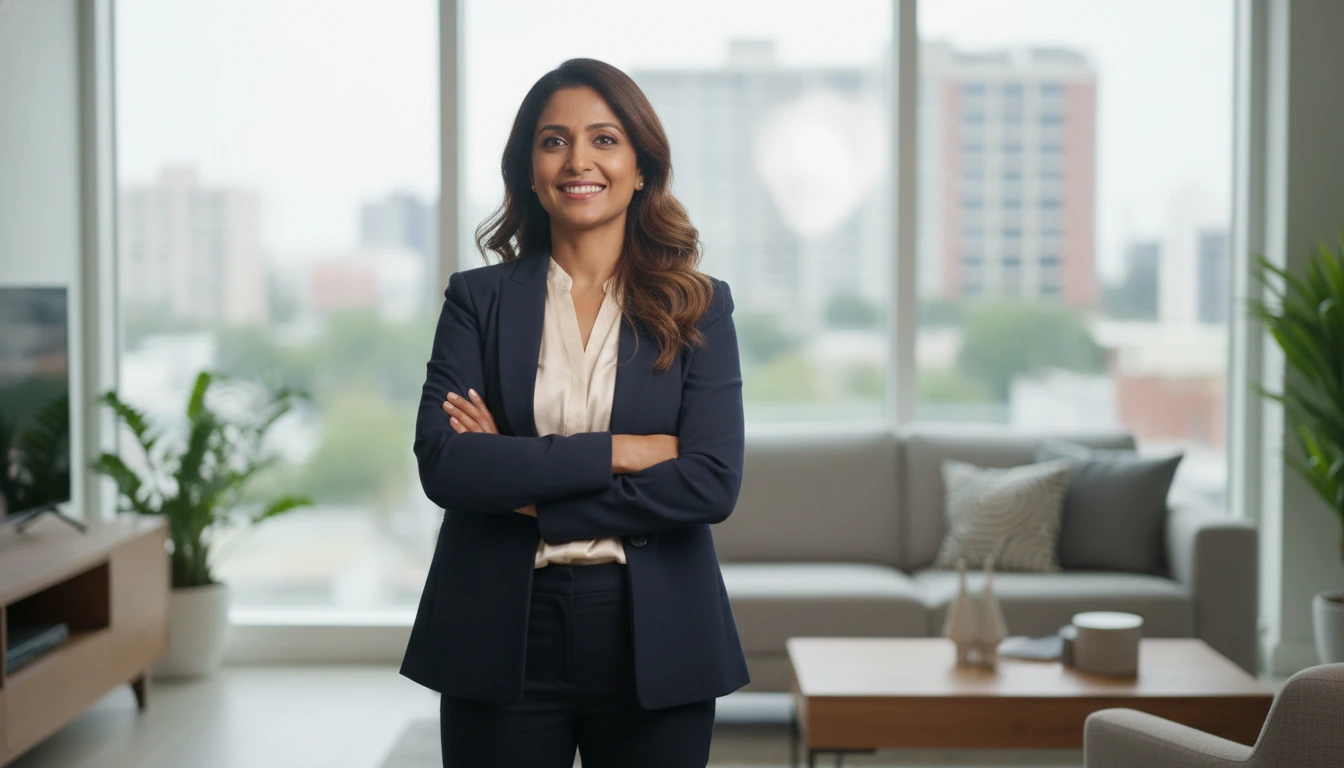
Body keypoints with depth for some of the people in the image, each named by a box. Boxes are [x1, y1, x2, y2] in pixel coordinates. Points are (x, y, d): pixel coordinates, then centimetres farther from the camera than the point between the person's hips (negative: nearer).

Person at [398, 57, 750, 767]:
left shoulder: (700, 308, 3)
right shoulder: (477, 298, 4)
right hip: (502, 640, 0)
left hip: (653, 645, 0)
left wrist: (529, 491, -11)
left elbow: (713, 483, -9)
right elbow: (441, 463, -9)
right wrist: (618, 451, -13)